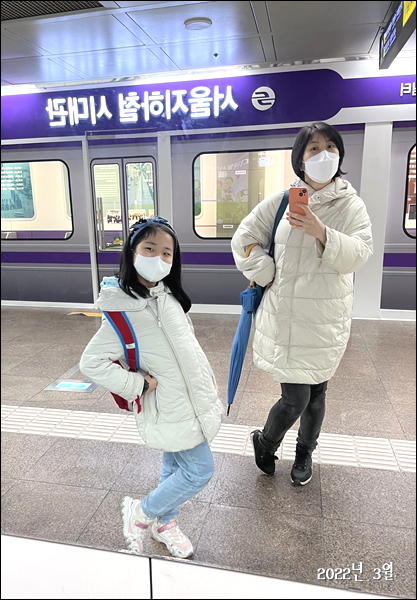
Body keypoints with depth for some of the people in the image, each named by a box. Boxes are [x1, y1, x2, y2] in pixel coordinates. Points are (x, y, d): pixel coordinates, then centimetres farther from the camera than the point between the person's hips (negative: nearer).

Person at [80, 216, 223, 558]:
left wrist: (205, 388, 14)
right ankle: (140, 513, 24)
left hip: (190, 398, 8)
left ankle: (165, 523, 45)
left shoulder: (167, 294, 1)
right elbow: (91, 363, -23)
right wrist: (136, 386, -19)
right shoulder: (126, 309, -24)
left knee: (176, 464, 22)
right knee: (199, 472, 3)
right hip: (171, 408, -8)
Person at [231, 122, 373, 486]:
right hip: (284, 316, -1)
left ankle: (305, 454, 41)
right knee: (295, 398, -2)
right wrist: (266, 275, -3)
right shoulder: (281, 201, 1)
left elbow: (358, 254, -13)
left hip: (326, 319, 2)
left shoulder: (351, 206, 1)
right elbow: (244, 238, 7)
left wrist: (321, 233, -29)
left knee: (316, 392, 14)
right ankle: (265, 443, 30)